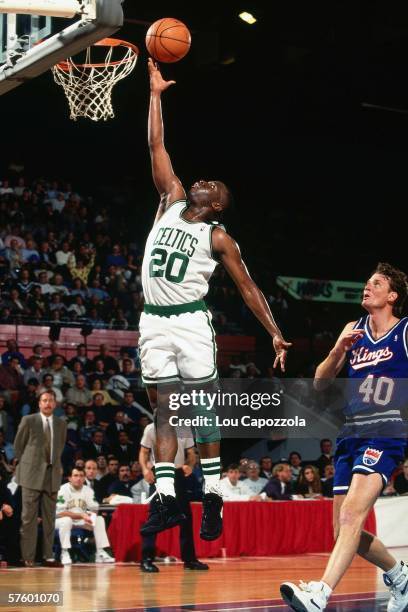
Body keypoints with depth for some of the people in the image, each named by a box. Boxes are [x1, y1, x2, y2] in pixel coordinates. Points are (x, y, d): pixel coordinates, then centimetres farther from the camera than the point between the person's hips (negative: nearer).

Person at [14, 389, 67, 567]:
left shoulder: (61, 424, 9)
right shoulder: (28, 420, 0)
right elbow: (18, 445, 6)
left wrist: (56, 464, 13)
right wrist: (25, 465, 6)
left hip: (52, 474, 3)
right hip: (32, 473, -3)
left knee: (49, 517, 4)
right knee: (29, 517, -3)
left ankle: (48, 556, 8)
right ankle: (28, 557, 1)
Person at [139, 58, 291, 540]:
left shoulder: (218, 238, 1)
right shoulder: (172, 201, 12)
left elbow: (247, 288, 2)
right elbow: (156, 147, 13)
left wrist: (275, 333, -5)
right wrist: (155, 94, 11)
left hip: (190, 323, -4)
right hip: (153, 321, 4)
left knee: (203, 410, -1)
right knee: (163, 411, 3)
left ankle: (212, 499, 6)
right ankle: (167, 500, 3)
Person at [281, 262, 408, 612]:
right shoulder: (353, 330, 16)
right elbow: (320, 383, 13)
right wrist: (339, 350, -3)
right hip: (351, 435, 7)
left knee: (352, 513, -26)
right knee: (345, 530, 8)